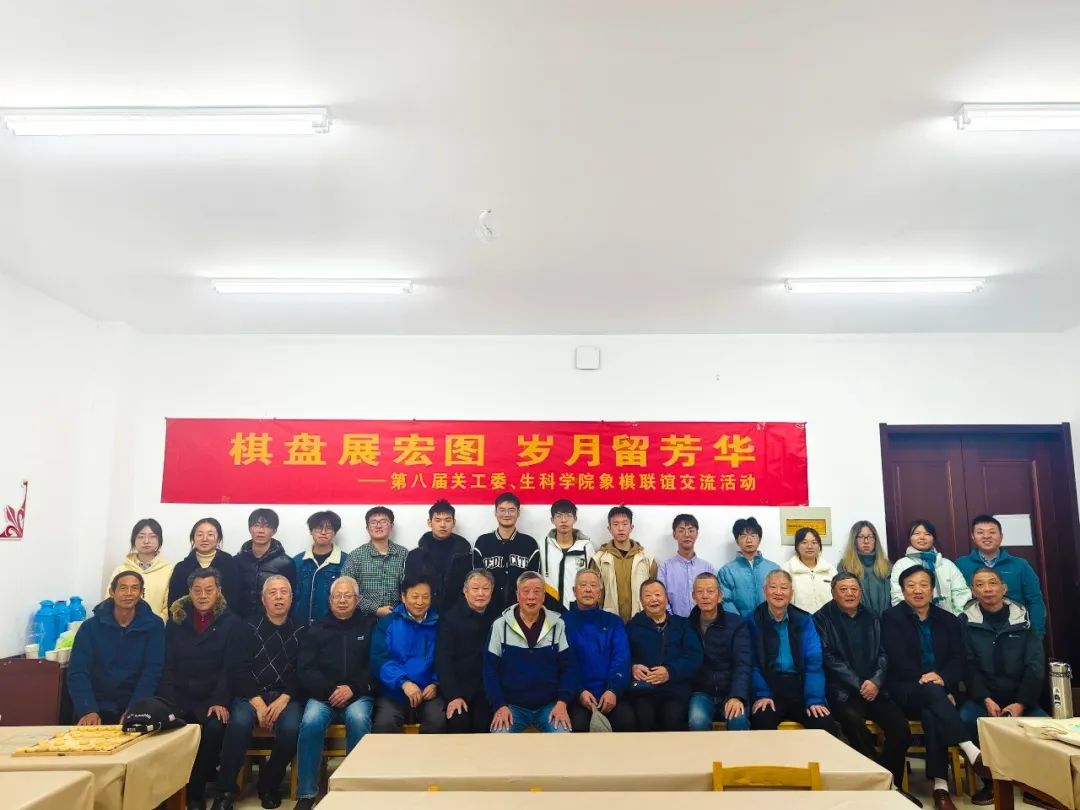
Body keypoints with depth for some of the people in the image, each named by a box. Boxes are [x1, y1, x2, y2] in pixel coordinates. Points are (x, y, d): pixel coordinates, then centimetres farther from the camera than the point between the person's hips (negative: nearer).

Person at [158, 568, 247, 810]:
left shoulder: (232, 623, 2)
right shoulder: (176, 620, 10)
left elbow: (232, 668, -4)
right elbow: (167, 664, 5)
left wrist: (221, 701, -17)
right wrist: (166, 700, -9)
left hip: (213, 697, -2)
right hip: (180, 696, 2)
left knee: (214, 727, -30)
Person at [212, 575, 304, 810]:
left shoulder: (299, 631, 9)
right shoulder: (250, 627, 7)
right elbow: (241, 668, -1)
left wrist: (284, 698, -15)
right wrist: (257, 701, -14)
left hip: (286, 696, 0)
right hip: (252, 693, 0)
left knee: (291, 728, -29)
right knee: (239, 722, -32)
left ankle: (269, 785, -1)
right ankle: (225, 791, -17)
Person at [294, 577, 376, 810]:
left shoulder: (369, 627, 8)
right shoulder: (316, 630, 12)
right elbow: (305, 670, 2)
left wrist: (353, 688, -14)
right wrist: (330, 690, -12)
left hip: (358, 695, -1)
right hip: (322, 695, 1)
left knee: (358, 719, -32)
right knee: (311, 721, -29)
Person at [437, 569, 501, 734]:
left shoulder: (498, 618, 5)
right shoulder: (450, 617, -3)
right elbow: (443, 660, -7)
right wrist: (453, 695, -16)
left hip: (487, 689, 2)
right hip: (458, 687, -2)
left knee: (482, 725, -19)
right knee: (458, 723, -23)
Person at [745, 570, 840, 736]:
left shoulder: (804, 620, 8)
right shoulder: (753, 620, 3)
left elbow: (813, 663, -1)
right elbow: (752, 663, -4)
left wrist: (814, 700, -14)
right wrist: (762, 695, -19)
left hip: (800, 687, 2)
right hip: (767, 687, -2)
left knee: (827, 725, -21)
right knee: (762, 721, -31)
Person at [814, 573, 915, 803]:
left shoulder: (871, 618, 16)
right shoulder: (823, 618, 1)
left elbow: (883, 654, 10)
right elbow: (830, 659, -6)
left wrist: (875, 682, -8)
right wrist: (859, 685, -12)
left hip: (873, 687, 4)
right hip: (842, 690, -4)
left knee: (900, 726, -21)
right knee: (855, 722, -33)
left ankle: (892, 784, -1)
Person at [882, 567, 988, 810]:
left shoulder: (948, 620, 14)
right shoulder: (891, 618, 3)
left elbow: (958, 660, 3)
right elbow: (898, 661, -7)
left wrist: (942, 678, -19)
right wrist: (928, 681, -20)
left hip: (941, 689, 2)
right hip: (905, 691, -2)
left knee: (931, 714, -34)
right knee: (932, 691, -37)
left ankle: (940, 786, -33)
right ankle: (972, 752, -43)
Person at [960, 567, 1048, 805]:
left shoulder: (1022, 618, 2)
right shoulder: (966, 621, -2)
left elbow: (1035, 665, -3)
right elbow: (969, 666, -5)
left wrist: (1021, 703, -14)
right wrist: (986, 699, -19)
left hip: (1019, 697, 1)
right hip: (982, 697, -1)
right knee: (965, 719, -30)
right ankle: (991, 780, -8)